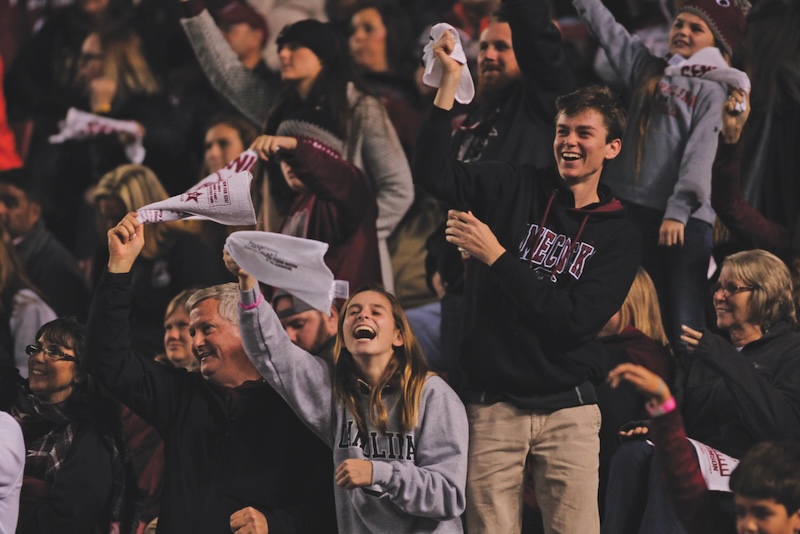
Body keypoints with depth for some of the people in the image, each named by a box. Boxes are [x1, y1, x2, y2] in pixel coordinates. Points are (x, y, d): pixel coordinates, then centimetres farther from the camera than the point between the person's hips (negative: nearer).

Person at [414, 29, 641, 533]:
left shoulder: (619, 236, 3)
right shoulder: (515, 188, 7)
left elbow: (574, 321, -9)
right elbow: (432, 171, -5)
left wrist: (496, 257, -12)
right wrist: (450, 83, -13)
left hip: (568, 409, 0)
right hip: (493, 404, 0)